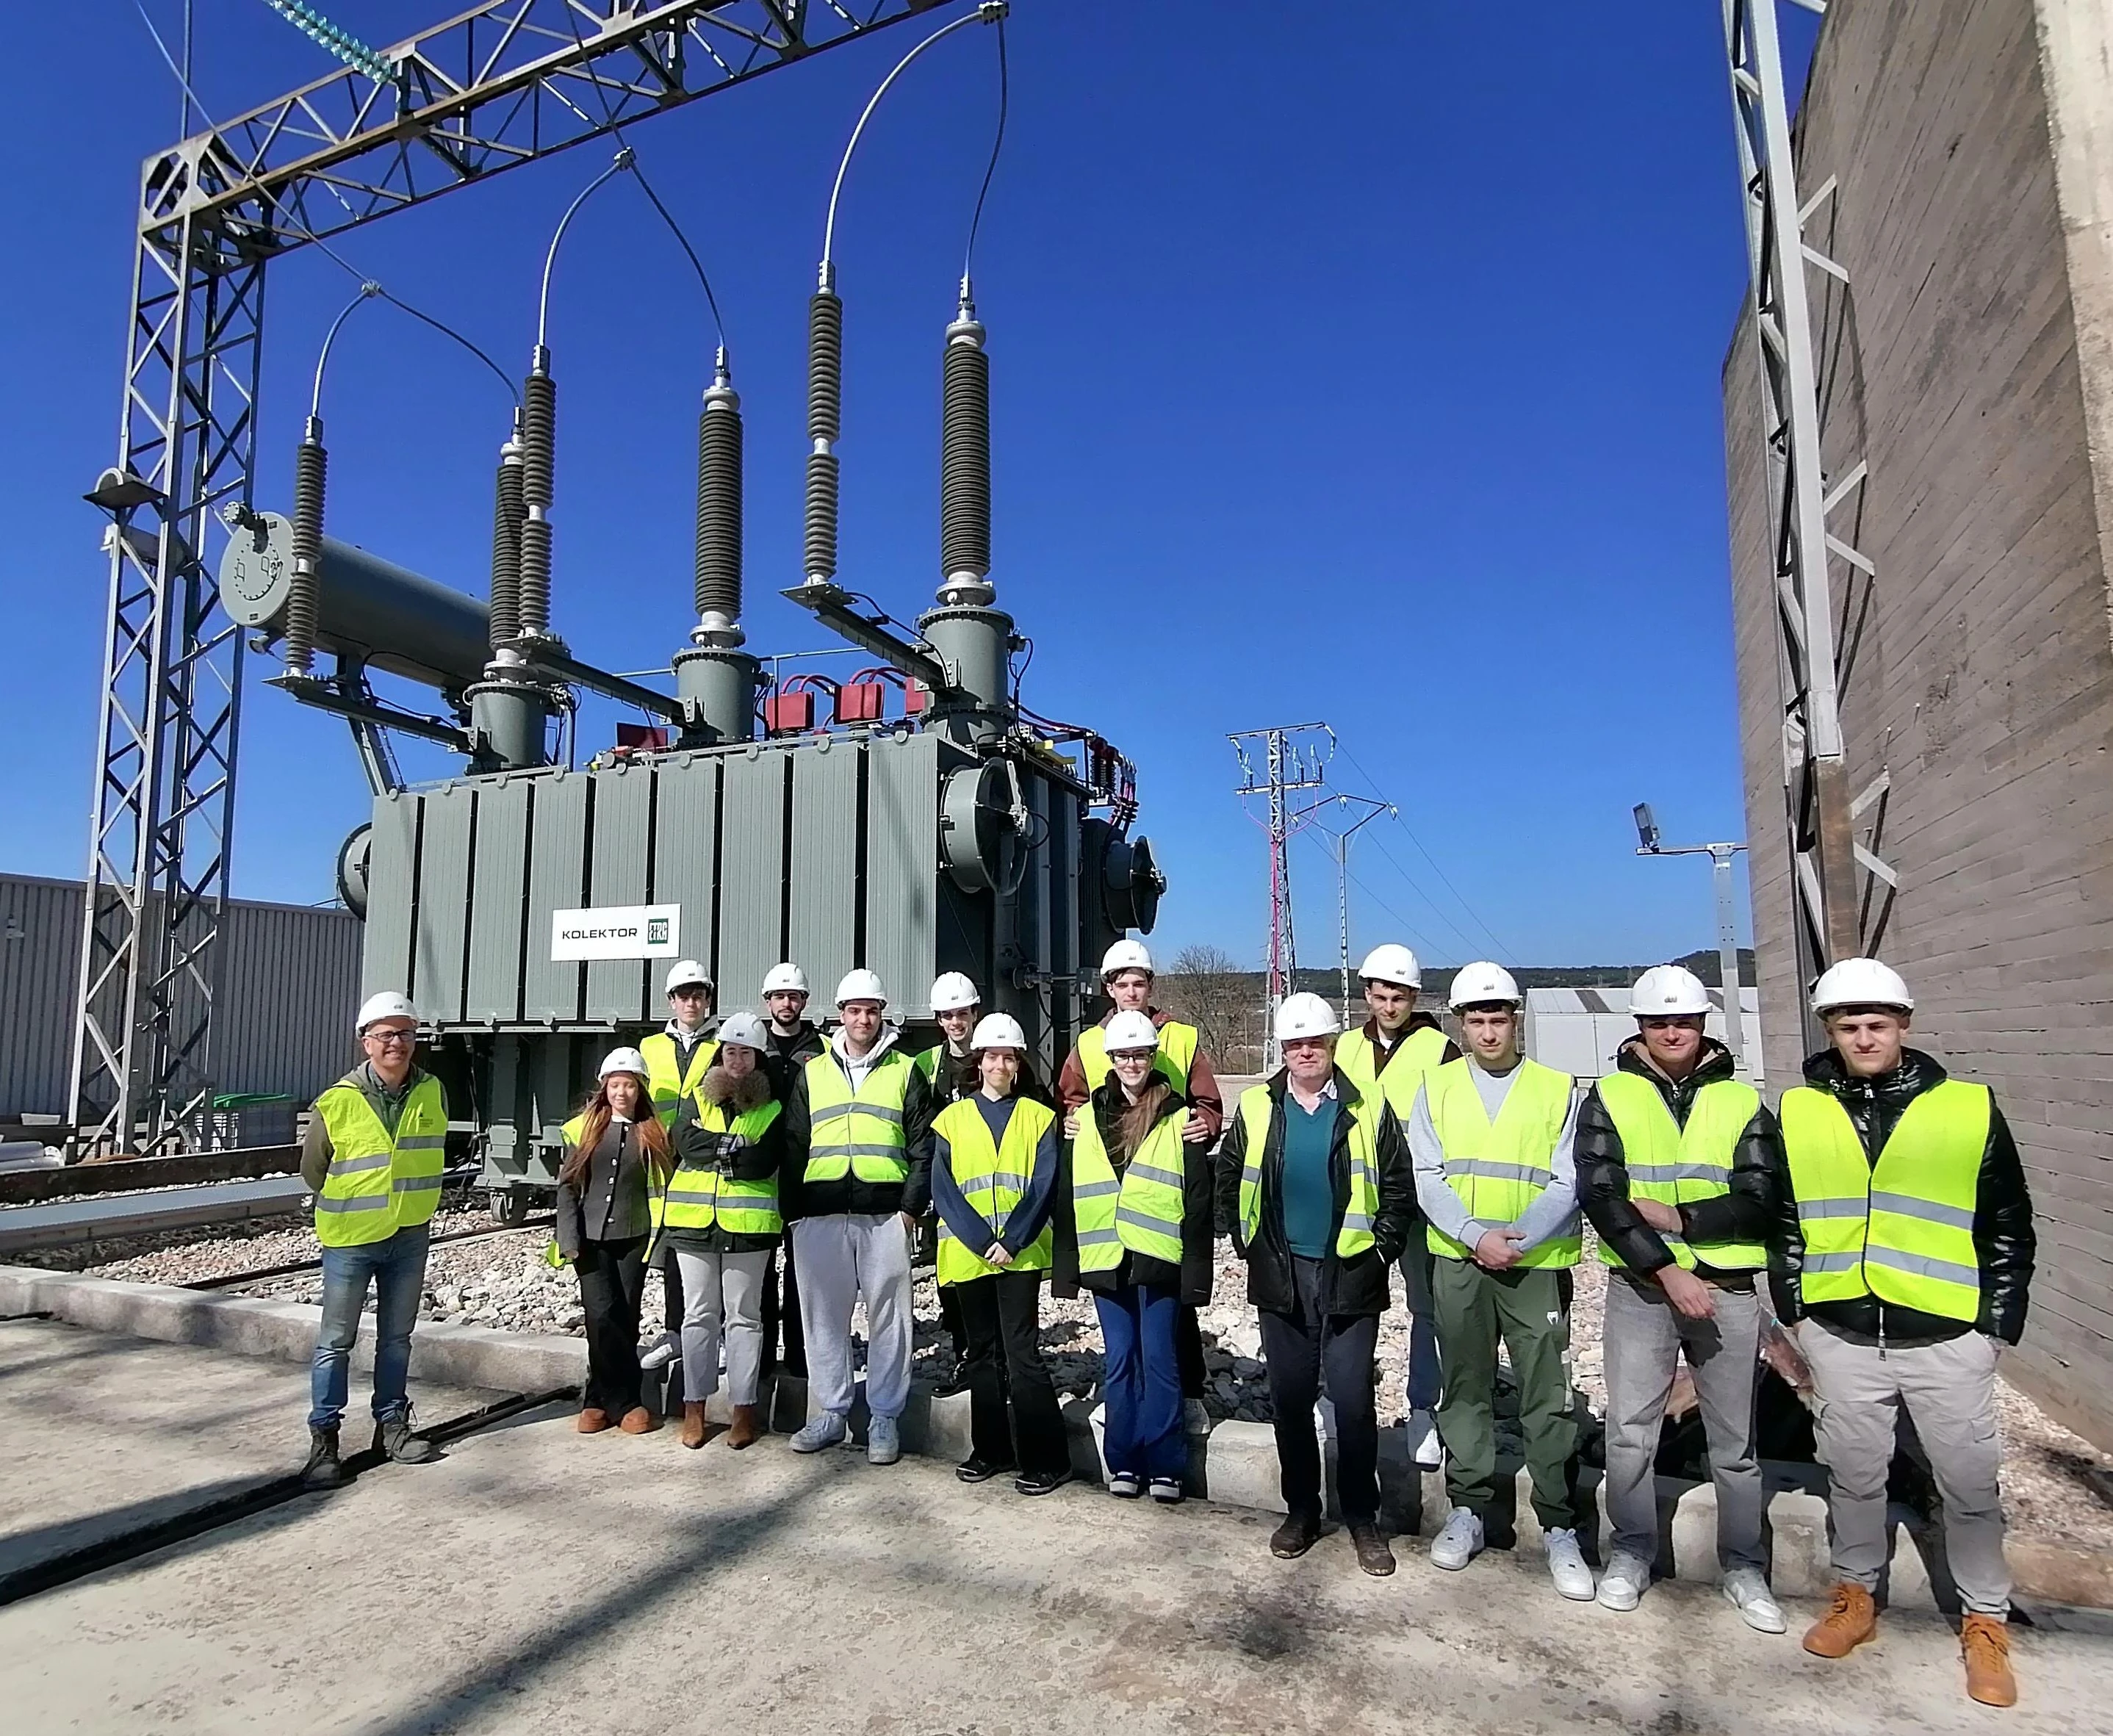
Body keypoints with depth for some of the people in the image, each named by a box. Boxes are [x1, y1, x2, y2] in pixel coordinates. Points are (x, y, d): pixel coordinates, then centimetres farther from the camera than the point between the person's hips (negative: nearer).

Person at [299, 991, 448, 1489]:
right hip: (351, 1240, -3)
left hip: (410, 1239, 3)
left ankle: (391, 1423, 27)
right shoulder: (338, 1102, -14)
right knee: (336, 1342, 5)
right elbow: (312, 1168, 1)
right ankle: (323, 1438, 15)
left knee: (397, 1337, 15)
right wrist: (345, 1209, 9)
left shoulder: (432, 1094, -4)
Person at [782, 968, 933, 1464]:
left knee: (888, 1317, 3)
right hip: (821, 1214, 2)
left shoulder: (904, 1071, 8)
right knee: (824, 1315, 8)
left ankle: (884, 1419, 15)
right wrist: (793, 1213, 3)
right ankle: (830, 1413, 22)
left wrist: (912, 1206, -5)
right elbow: (793, 1147, 11)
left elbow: (923, 1145, 4)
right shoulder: (812, 1073, 13)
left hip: (885, 1213, -2)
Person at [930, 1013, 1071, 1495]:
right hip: (967, 1255, 2)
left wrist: (1011, 1241, -15)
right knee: (982, 1353, 12)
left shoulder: (1038, 1117, 4)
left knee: (1022, 1355, -6)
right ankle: (991, 1450, 25)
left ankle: (1046, 1460, 5)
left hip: (1021, 1254, -2)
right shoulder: (952, 1119, 5)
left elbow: (1043, 1187, -4)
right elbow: (944, 1191, -2)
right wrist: (983, 1242, -13)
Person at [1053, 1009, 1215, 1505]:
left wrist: (1196, 1268, -7)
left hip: (1158, 1259, -3)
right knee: (1118, 1362, 10)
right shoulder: (1088, 1118, 8)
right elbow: (1068, 1196, 10)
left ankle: (1164, 1465, 15)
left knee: (1159, 1361, 3)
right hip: (1105, 1259, 3)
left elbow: (1199, 1200, -3)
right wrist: (1066, 1265, 7)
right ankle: (1124, 1462, 21)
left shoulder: (1178, 1118, -2)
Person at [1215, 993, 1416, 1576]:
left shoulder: (1367, 1110, -3)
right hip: (1281, 1276, 2)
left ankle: (1363, 1519, 18)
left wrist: (1380, 1249, -3)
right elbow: (1229, 1179, 11)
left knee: (1353, 1401, 1)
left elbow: (1398, 1188, 1)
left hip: (1350, 1276, -2)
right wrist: (1247, 1244, 7)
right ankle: (1300, 1511, 27)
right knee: (1289, 1398, 11)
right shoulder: (1256, 1108, 2)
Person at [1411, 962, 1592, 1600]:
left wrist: (1519, 1237, -16)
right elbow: (1427, 1177, -2)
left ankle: (1559, 1529, 16)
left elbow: (1568, 1184, -5)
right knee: (1465, 1391, 12)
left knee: (1547, 1399, 2)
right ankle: (1467, 1510, 26)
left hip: (1538, 1264, -1)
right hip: (1459, 1263, 2)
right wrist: (1474, 1235, -15)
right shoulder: (1436, 1086, 3)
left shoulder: (1556, 1088, 0)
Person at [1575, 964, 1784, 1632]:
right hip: (1638, 1289, 0)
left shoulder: (1742, 1103, 2)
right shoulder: (1608, 1099, -1)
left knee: (1735, 1439, 12)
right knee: (1629, 1432, 7)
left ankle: (1744, 1566, 29)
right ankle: (1632, 1551, 26)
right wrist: (1668, 1271, -16)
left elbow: (1760, 1205, -6)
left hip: (1728, 1290, 1)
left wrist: (1676, 1217, -17)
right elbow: (1600, 1196, -10)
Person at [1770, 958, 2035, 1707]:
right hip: (1842, 1336, 1)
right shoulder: (1799, 1113, 0)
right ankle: (1855, 1597, 32)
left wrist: (2000, 1323, 1)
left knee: (1970, 1482, 10)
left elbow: (2010, 1227, 4)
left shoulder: (1971, 1110, -3)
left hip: (1947, 1337, -1)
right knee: (1854, 1475, 14)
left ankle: (1985, 1623, 29)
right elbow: (1782, 1218, 9)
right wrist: (1794, 1310, 6)